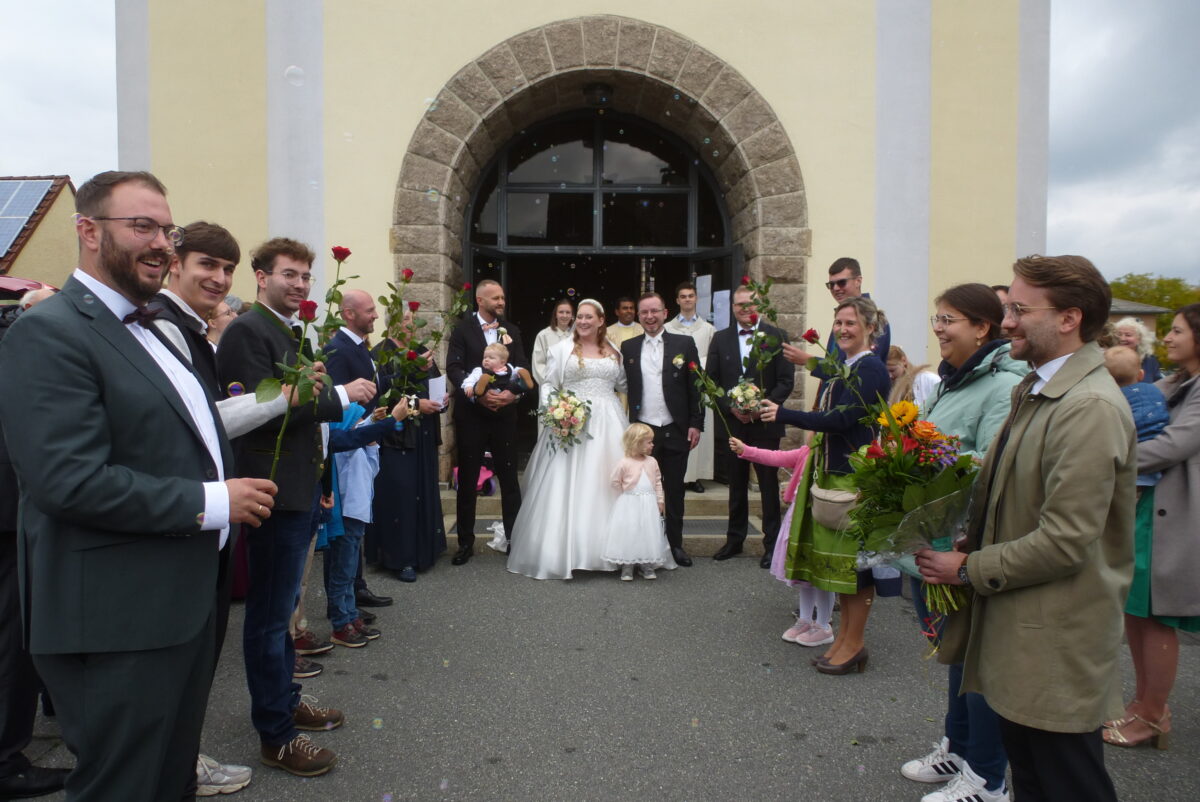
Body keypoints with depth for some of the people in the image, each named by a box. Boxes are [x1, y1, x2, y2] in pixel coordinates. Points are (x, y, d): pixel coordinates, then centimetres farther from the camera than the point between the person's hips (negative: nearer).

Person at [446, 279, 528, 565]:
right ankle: (466, 542, 18)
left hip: (504, 413, 2)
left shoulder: (511, 331, 9)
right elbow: (454, 368, -10)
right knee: (467, 479, 6)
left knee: (509, 477, 7)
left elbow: (523, 368, 3)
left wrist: (514, 392, -17)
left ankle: (514, 538, 19)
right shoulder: (463, 329, 0)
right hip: (471, 413, -2)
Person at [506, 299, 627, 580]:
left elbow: (625, 385, 17)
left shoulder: (615, 352, 13)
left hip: (607, 424, 3)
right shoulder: (562, 349, 5)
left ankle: (606, 549, 14)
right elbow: (548, 384, 2)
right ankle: (563, 551, 1)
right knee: (566, 486, -5)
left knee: (605, 486, 4)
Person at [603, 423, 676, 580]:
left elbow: (658, 482, 10)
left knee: (649, 534, 6)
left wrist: (659, 500, 6)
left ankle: (648, 567, 18)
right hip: (630, 505, -4)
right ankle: (627, 568, 9)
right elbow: (615, 481, -1)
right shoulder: (624, 463, -11)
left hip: (649, 505, 4)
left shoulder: (652, 462, 3)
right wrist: (627, 493, 5)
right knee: (628, 534, -2)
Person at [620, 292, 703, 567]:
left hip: (676, 431, -1)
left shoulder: (684, 344, 1)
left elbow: (695, 387, 1)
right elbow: (624, 388, 4)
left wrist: (695, 424, -4)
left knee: (674, 490, 9)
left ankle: (675, 543, 21)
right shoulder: (628, 347, 6)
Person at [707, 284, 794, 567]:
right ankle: (735, 539, 26)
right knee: (736, 485, 13)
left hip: (765, 423, -2)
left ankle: (772, 543, 15)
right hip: (733, 423, 2)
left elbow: (786, 380, -4)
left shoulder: (777, 336, 0)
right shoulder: (720, 339, 6)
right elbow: (711, 382, 4)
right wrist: (731, 407, -11)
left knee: (769, 484, 4)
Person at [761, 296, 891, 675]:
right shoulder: (845, 367, 15)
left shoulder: (871, 369, -13)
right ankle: (845, 633, 25)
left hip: (856, 474, -9)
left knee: (853, 556, 0)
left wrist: (784, 415, -21)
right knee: (840, 556, 14)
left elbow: (842, 419, -22)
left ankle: (855, 641, 12)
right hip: (832, 471, 9)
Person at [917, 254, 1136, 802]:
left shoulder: (1090, 408, -22)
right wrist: (967, 538, 2)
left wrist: (968, 568, -15)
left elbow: (1064, 542, -25)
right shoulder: (1033, 388, 9)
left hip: (1056, 646, -9)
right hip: (1018, 631, 9)